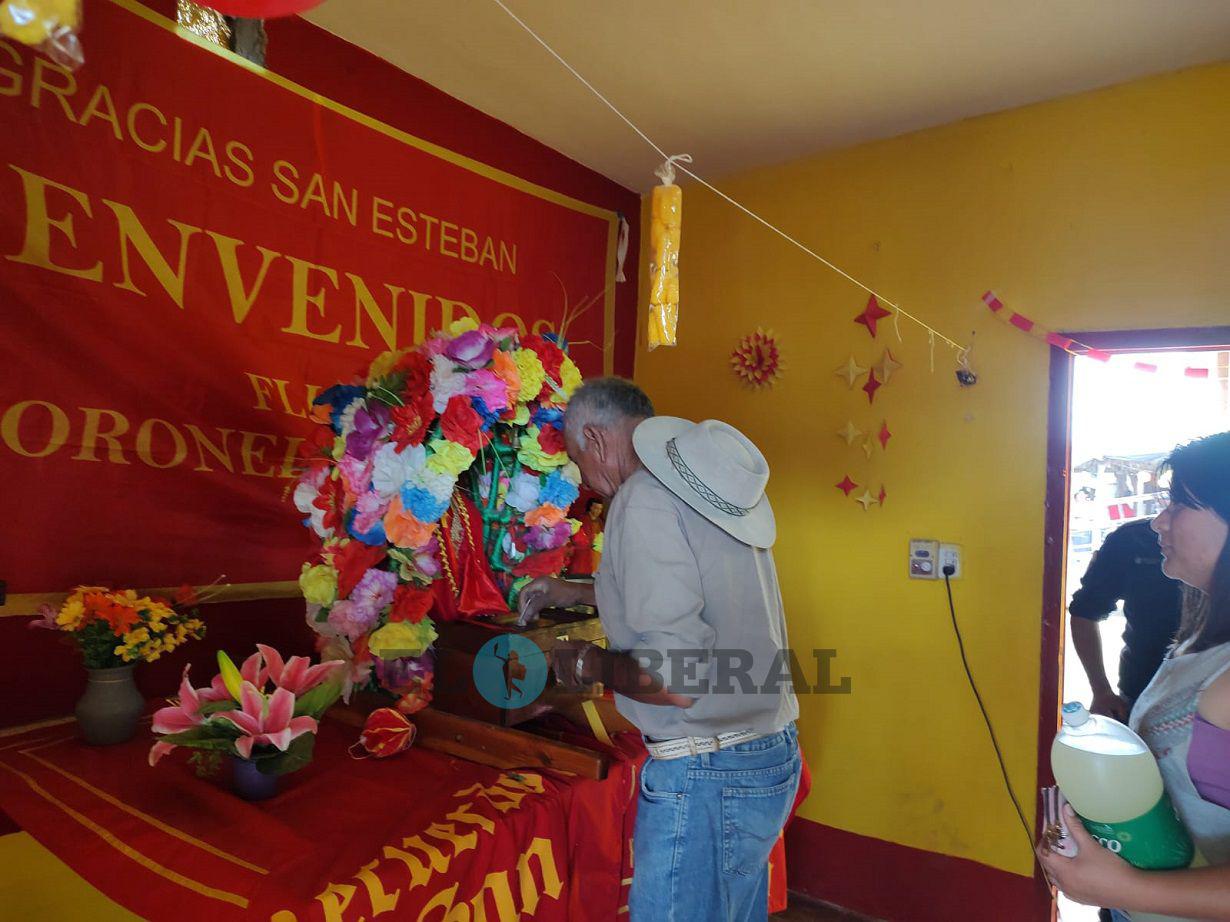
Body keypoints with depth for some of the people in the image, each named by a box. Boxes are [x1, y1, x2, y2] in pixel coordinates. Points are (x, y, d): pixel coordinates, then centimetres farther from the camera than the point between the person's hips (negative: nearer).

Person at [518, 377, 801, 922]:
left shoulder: (645, 498, -19)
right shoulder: (713, 482, 9)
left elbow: (674, 681, -26)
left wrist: (588, 664, -8)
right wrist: (579, 592, 31)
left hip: (704, 774, -9)